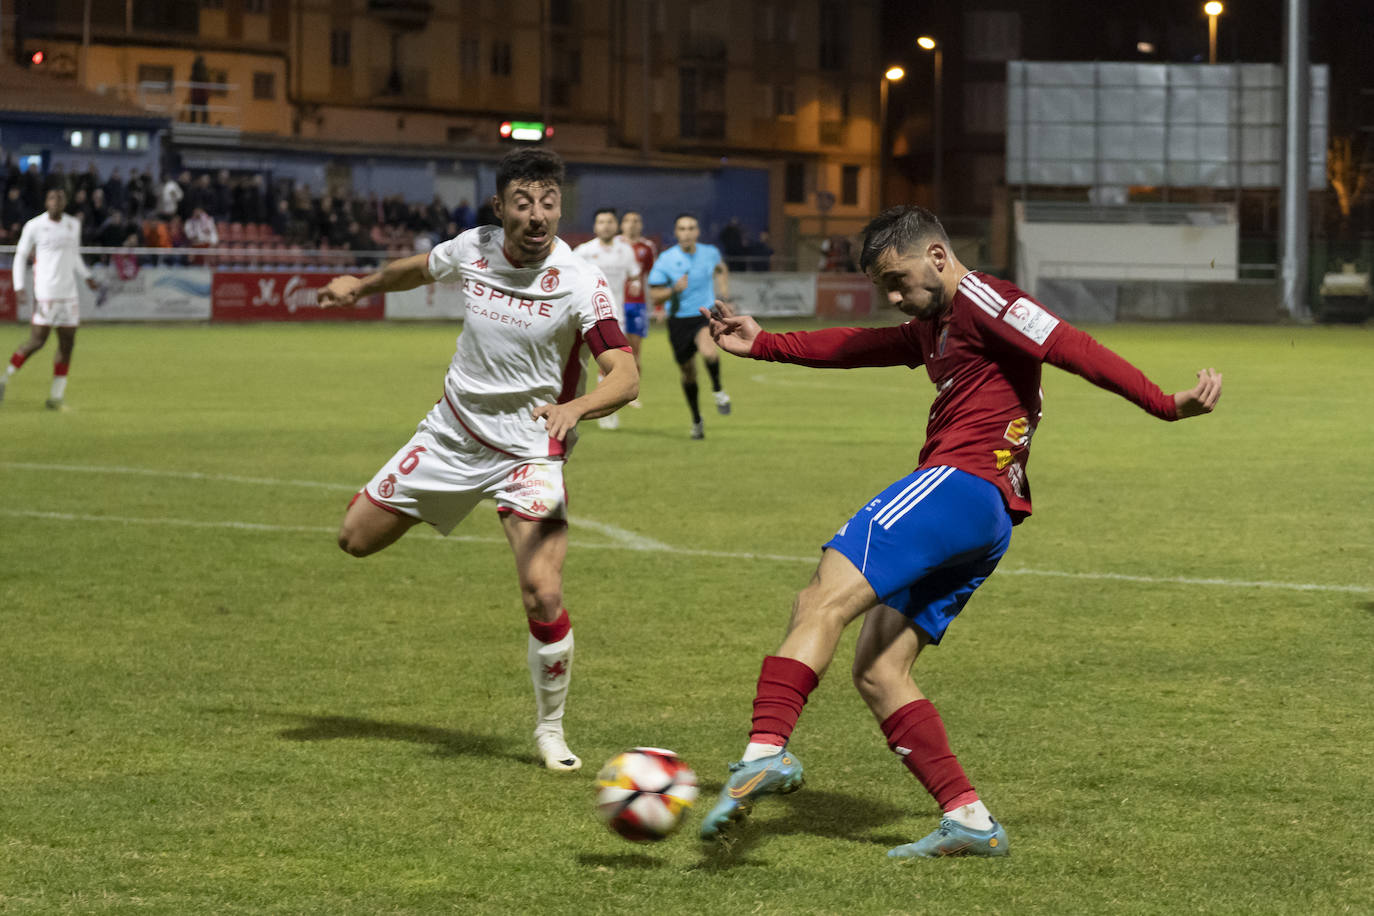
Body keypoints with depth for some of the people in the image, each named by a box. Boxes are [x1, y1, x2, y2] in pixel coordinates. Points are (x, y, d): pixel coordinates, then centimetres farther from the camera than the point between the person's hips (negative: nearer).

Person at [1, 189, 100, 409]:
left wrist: (86, 276, 18)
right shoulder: (34, 226, -2)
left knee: (67, 344, 2)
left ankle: (56, 396, 7)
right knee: (37, 340, -12)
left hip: (69, 294, 6)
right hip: (45, 294, -6)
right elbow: (20, 256, 3)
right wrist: (19, 286, -5)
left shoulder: (74, 224, 13)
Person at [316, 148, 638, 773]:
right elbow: (420, 269, 17)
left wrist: (575, 407, -46)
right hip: (451, 433, 4)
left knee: (543, 596, -19)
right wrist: (361, 285, 29)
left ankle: (550, 731, 4)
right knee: (357, 539, 8)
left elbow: (624, 376, -27)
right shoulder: (472, 250, -8)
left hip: (530, 451, -4)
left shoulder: (580, 283, -20)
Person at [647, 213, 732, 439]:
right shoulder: (665, 260, -10)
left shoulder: (710, 253, -2)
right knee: (687, 373, 11)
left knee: (708, 351, -34)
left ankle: (718, 390, -5)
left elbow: (720, 268, 25)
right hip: (679, 320, 1)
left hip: (705, 315, -1)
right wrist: (674, 289, -26)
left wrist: (723, 286, 11)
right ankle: (696, 420, 33)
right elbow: (654, 296, -9)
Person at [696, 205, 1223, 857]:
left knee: (821, 604, -21)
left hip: (959, 483, -10)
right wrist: (762, 345, 42)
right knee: (877, 674, 5)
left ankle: (766, 751, -37)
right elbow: (859, 347, 40)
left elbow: (1076, 350, -11)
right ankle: (969, 820, -2)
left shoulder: (978, 300, -2)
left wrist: (1168, 405, -19)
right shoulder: (933, 325, 28)